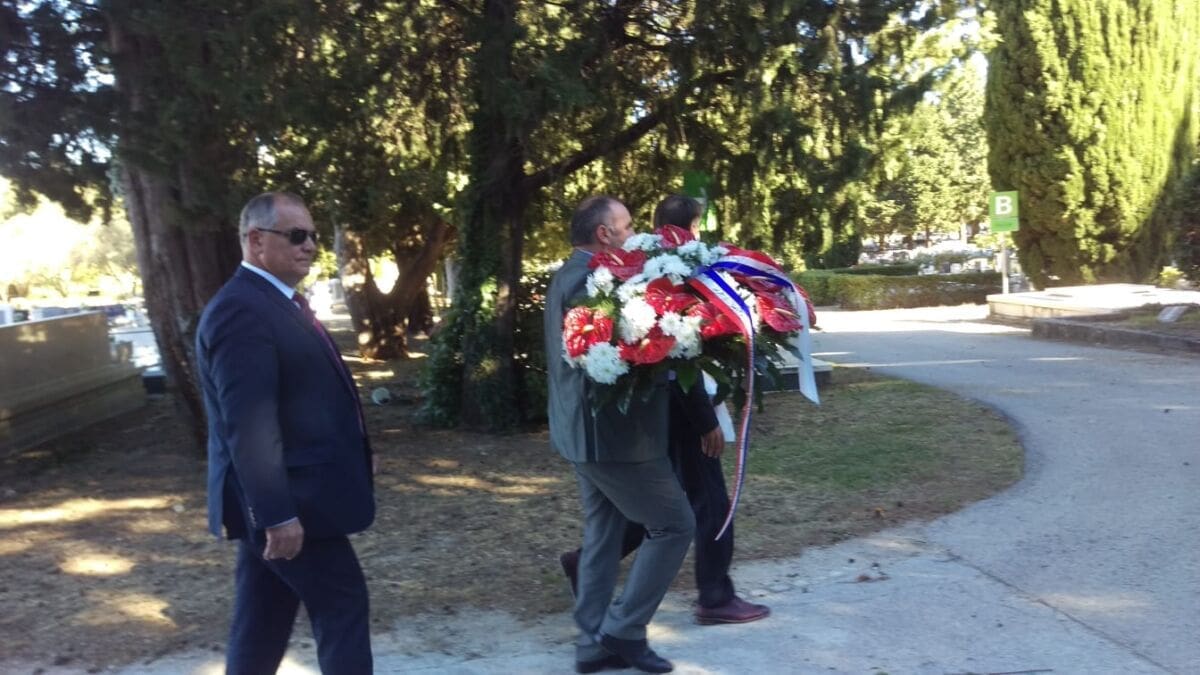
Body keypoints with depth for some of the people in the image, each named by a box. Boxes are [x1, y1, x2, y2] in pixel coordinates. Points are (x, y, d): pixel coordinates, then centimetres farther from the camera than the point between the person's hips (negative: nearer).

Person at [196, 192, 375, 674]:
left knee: (262, 623, 15)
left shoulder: (278, 302, 15)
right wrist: (278, 513, -27)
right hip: (285, 502, -10)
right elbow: (248, 424, -25)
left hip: (284, 499, 10)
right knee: (342, 602, 0)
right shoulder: (240, 310, -19)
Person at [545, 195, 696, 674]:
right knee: (674, 525, 0)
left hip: (586, 429, 11)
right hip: (612, 431, -11)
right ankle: (622, 630, 5)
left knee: (602, 535, 16)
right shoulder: (590, 280, -20)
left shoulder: (569, 275, 13)